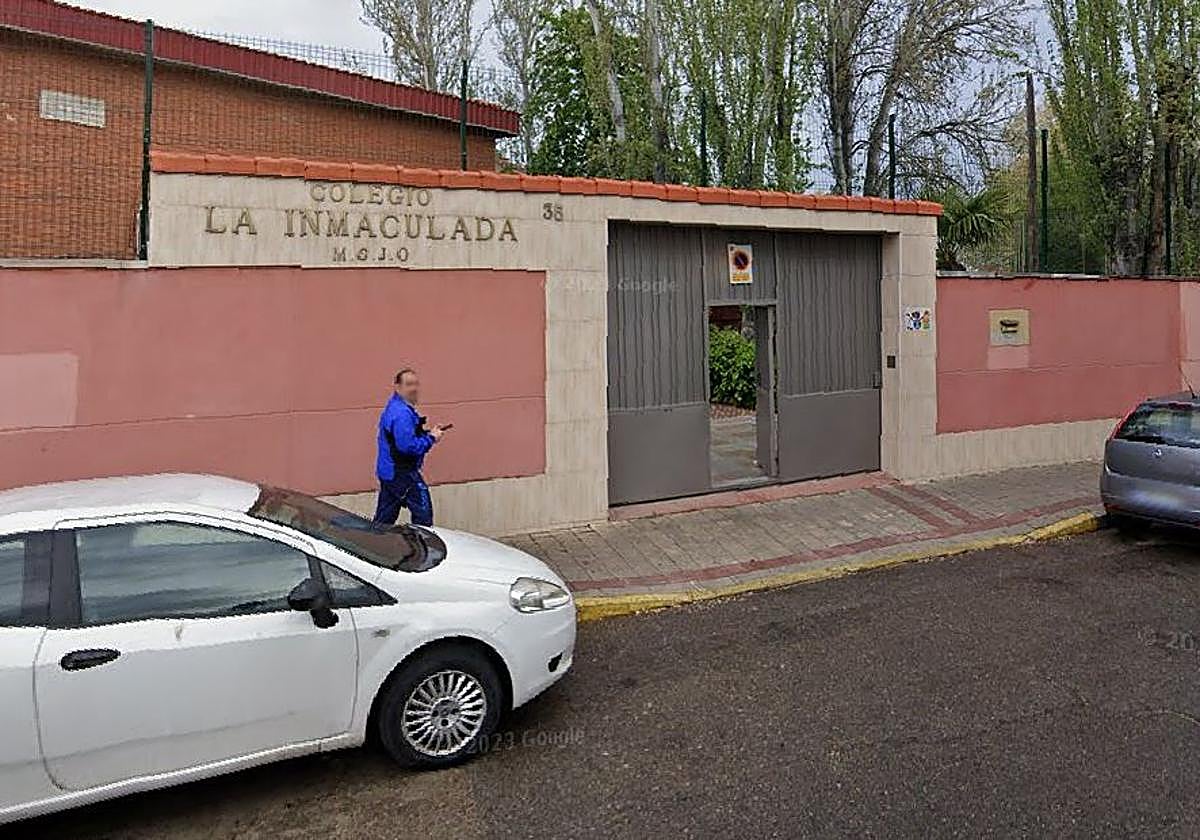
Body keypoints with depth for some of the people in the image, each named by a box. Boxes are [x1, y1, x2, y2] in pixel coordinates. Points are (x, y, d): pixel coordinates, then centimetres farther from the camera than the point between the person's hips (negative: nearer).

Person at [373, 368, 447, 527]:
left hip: (387, 471, 10)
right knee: (423, 511, -2)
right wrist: (431, 438, -15)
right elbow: (408, 446, -27)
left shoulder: (393, 408, 13)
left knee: (384, 518, 15)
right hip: (402, 473, -10)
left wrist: (427, 433, 8)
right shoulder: (402, 413, -21)